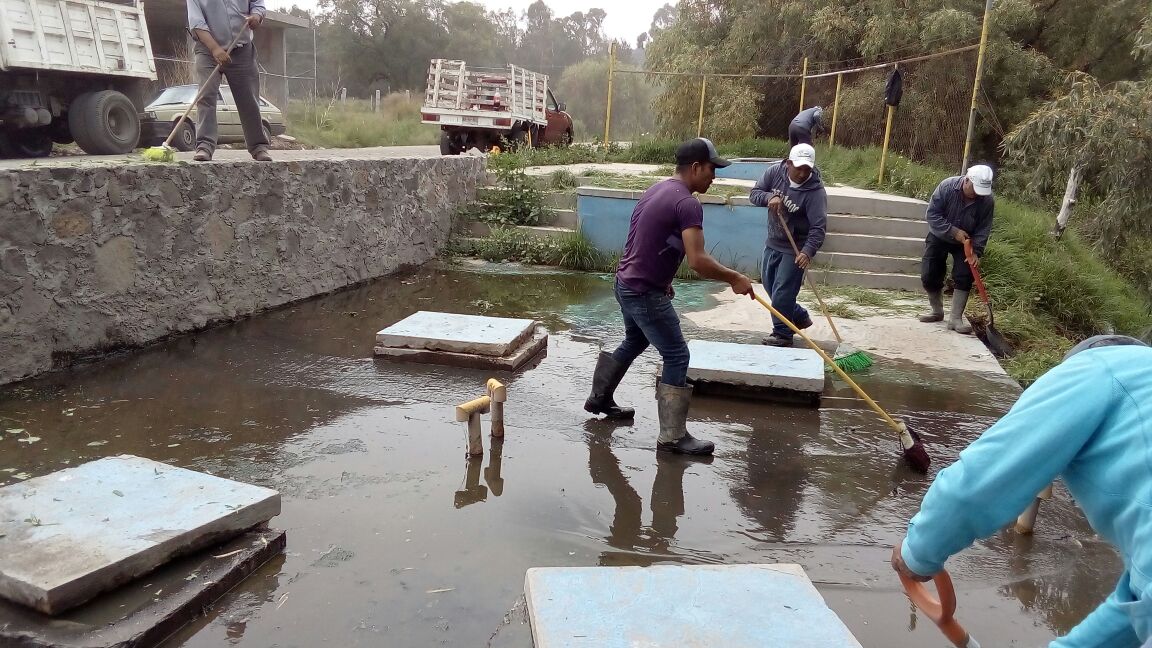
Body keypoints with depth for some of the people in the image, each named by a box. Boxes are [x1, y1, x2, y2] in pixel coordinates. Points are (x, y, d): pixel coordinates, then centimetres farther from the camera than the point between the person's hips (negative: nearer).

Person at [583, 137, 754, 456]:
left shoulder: (657, 190, 10)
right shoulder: (687, 203, -20)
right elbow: (698, 262, -27)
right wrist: (734, 278, -14)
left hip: (628, 284, 10)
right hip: (645, 293, -10)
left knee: (634, 342, 29)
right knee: (677, 357, -3)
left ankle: (599, 398, 42)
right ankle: (672, 435, 0)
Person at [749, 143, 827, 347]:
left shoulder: (815, 191, -23)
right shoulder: (775, 172, -9)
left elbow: (818, 227, -28)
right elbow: (754, 193, -3)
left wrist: (808, 251, -41)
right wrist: (770, 197, -25)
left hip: (795, 248, -7)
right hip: (773, 242, 7)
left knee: (783, 292, -6)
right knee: (769, 285, 18)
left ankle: (782, 334, 10)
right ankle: (800, 317, 36)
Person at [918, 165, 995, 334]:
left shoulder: (987, 200, -21)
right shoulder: (946, 187, -26)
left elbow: (983, 229, -14)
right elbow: (932, 214, -23)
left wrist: (976, 252, -25)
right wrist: (953, 231, -30)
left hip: (966, 243, 1)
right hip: (939, 238, 0)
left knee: (964, 278, -10)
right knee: (929, 276, -2)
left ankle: (955, 318, -2)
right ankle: (937, 311, 20)